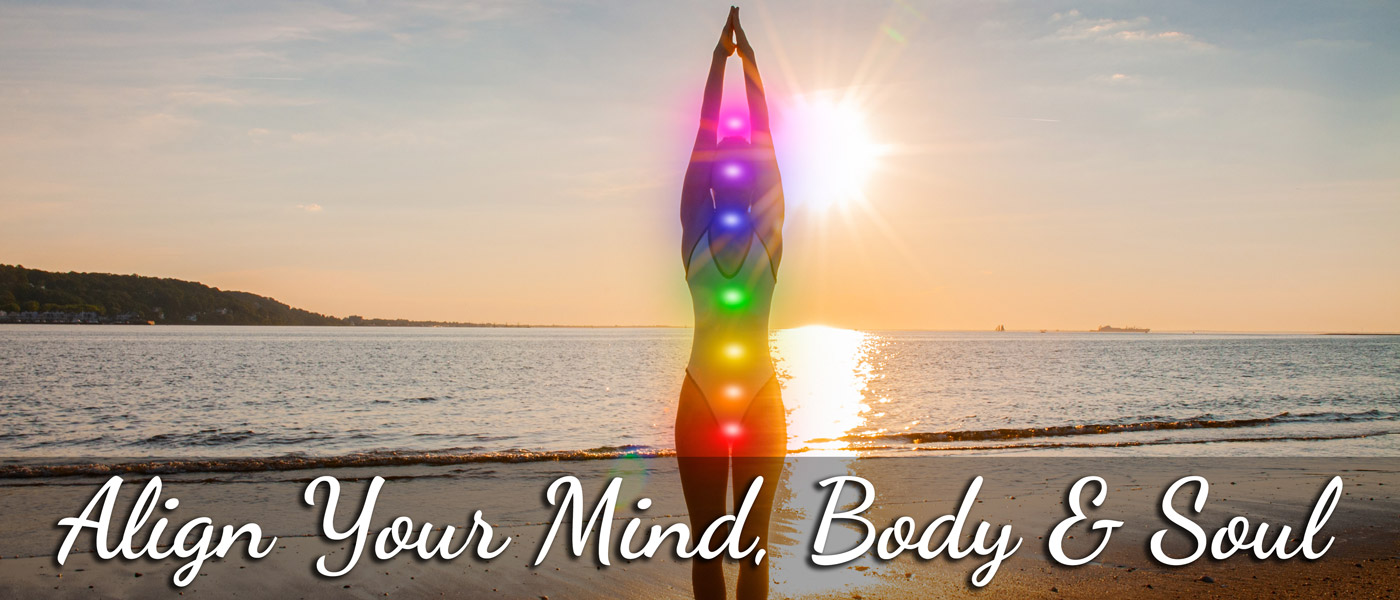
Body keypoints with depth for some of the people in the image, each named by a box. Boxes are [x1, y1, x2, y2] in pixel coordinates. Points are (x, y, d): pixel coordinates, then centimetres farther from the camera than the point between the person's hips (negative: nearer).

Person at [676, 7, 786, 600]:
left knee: (753, 540, 5)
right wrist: (721, 57, 4)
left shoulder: (769, 235, 0)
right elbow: (703, 137, 1)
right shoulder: (695, 234, -1)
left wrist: (750, 57, 4)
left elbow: (764, 142, 1)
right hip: (700, 398, 0)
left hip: (760, 399, 0)